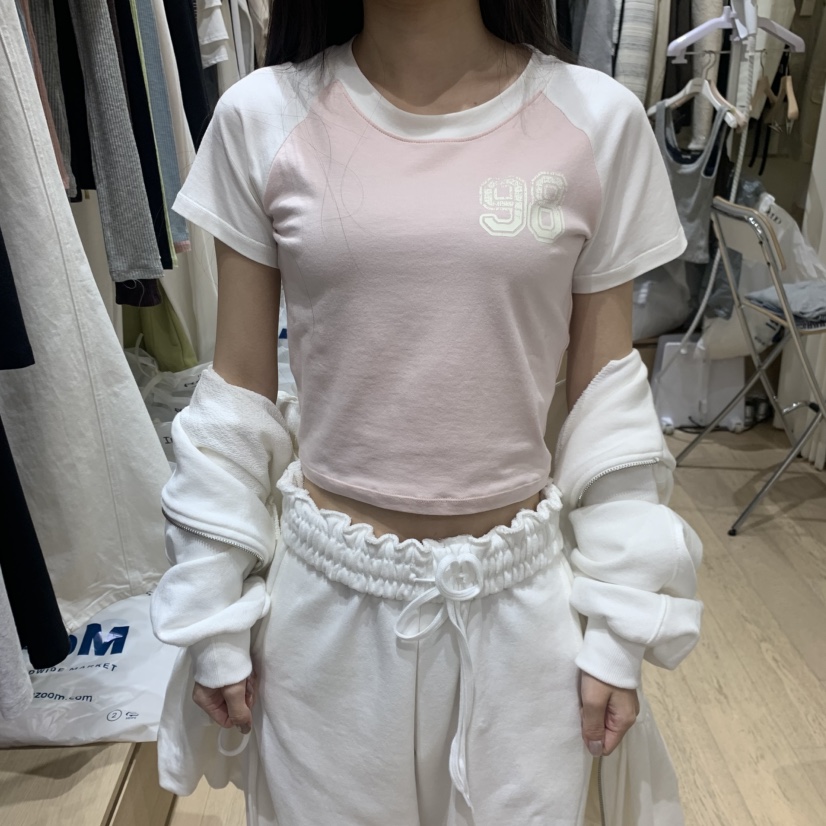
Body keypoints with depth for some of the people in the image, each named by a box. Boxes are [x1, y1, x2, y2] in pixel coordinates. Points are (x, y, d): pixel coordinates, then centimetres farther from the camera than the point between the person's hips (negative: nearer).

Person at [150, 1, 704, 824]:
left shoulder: (599, 120, -6)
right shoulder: (261, 117, -5)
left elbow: (605, 395, -1)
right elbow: (238, 389, -1)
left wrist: (619, 628, 2)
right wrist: (216, 619, 3)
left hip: (517, 592, 1)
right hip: (326, 596, 1)